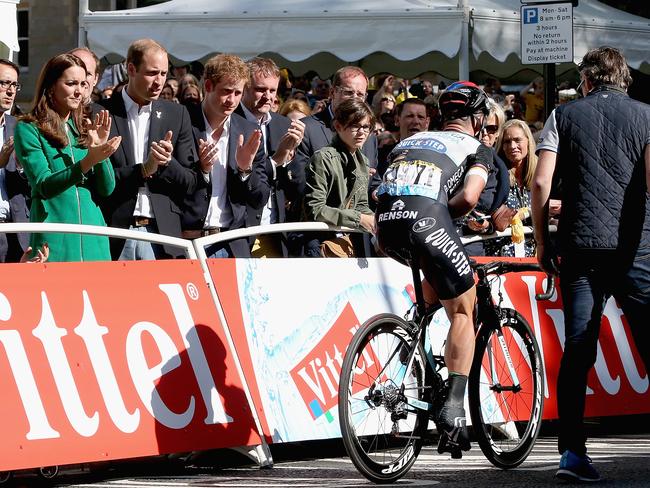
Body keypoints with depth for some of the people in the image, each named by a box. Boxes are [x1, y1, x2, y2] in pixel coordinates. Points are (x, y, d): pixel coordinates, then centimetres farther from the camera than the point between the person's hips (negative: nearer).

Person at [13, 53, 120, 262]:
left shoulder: (84, 130, 15)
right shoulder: (28, 129, -1)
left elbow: (106, 189, 8)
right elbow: (44, 185, -13)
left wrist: (100, 148, -8)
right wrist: (87, 162, -26)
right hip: (53, 240, -5)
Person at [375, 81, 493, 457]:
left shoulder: (410, 141, 32)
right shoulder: (478, 149, 15)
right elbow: (468, 196, -3)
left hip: (386, 226, 5)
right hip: (426, 221, -5)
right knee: (463, 310, 8)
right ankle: (453, 408, -5)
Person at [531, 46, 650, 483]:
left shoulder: (565, 115, 10)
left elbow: (541, 182, 1)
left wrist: (543, 242, 8)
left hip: (581, 248, 1)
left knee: (578, 350, 2)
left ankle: (573, 452, -5)